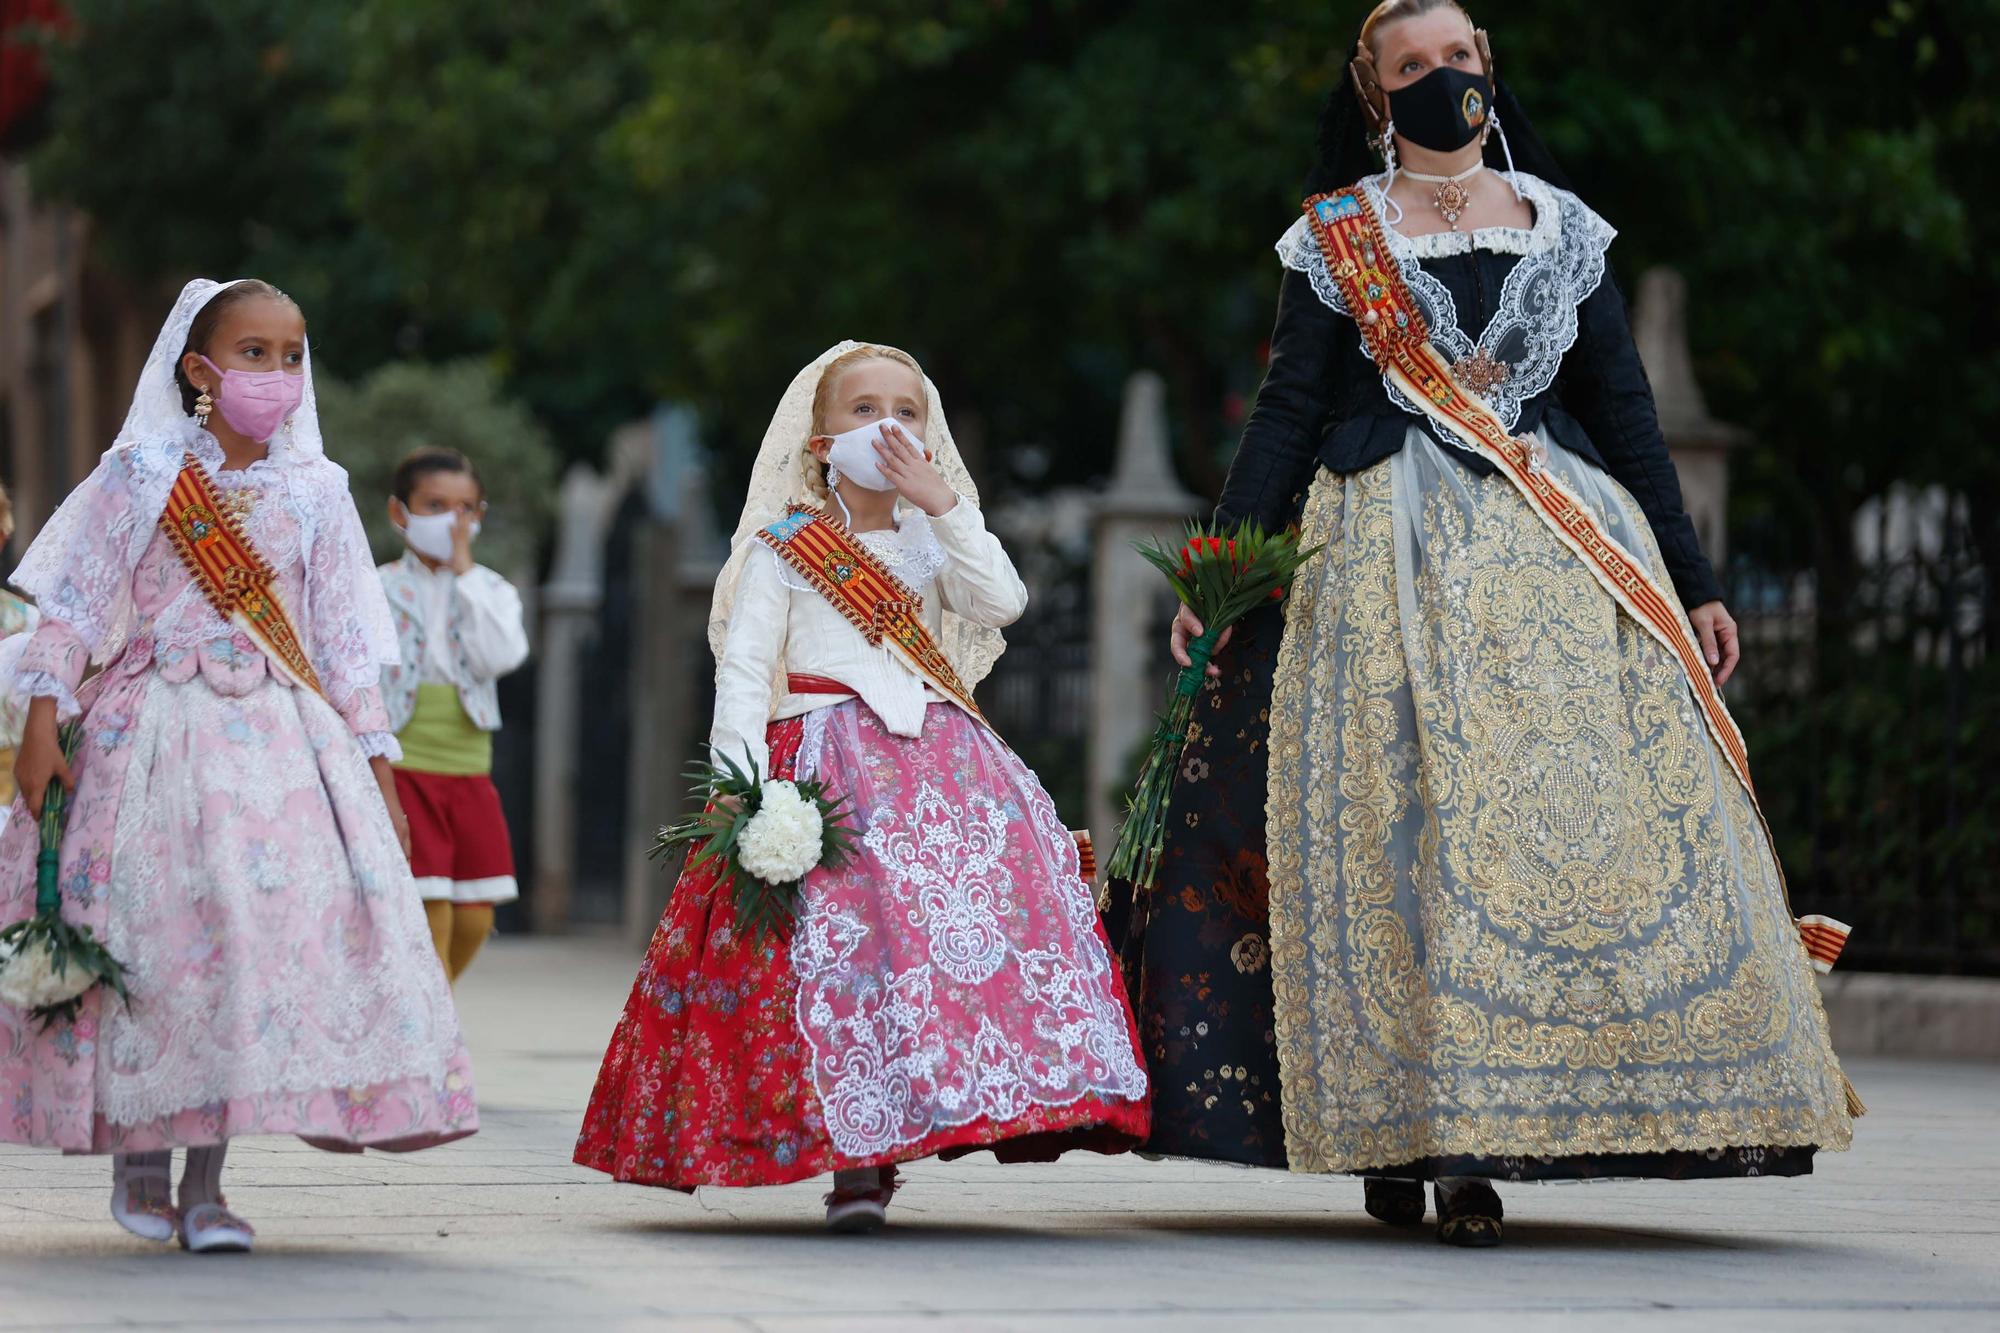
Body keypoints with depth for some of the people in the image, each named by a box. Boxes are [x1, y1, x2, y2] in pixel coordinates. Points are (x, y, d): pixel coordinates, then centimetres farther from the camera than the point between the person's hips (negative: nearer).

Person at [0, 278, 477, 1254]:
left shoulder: (315, 491, 9)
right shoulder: (143, 475, 2)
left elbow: (347, 648, 11)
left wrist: (378, 779, 9)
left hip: (284, 742, 2)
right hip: (159, 734, -2)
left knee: (270, 930, -7)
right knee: (154, 933, -3)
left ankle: (204, 1184, 0)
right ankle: (137, 1154, 16)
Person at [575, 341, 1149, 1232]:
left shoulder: (934, 541, 20)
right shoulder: (783, 548, 9)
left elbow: (1001, 601, 0)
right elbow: (742, 672, 0)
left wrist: (941, 504, -5)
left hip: (942, 763, 4)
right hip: (826, 771, -4)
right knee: (840, 934, -21)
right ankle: (855, 1157, -19)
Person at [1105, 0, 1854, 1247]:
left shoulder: (1563, 230, 12)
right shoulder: (1338, 241, 6)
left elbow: (1626, 412, 12)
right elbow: (1288, 412, 4)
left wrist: (1692, 581, 10)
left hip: (1558, 543, 2)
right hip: (1393, 557, -2)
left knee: (1592, 805, -9)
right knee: (1401, 820, -9)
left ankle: (1478, 1136, -8)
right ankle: (1403, 1134, -7)